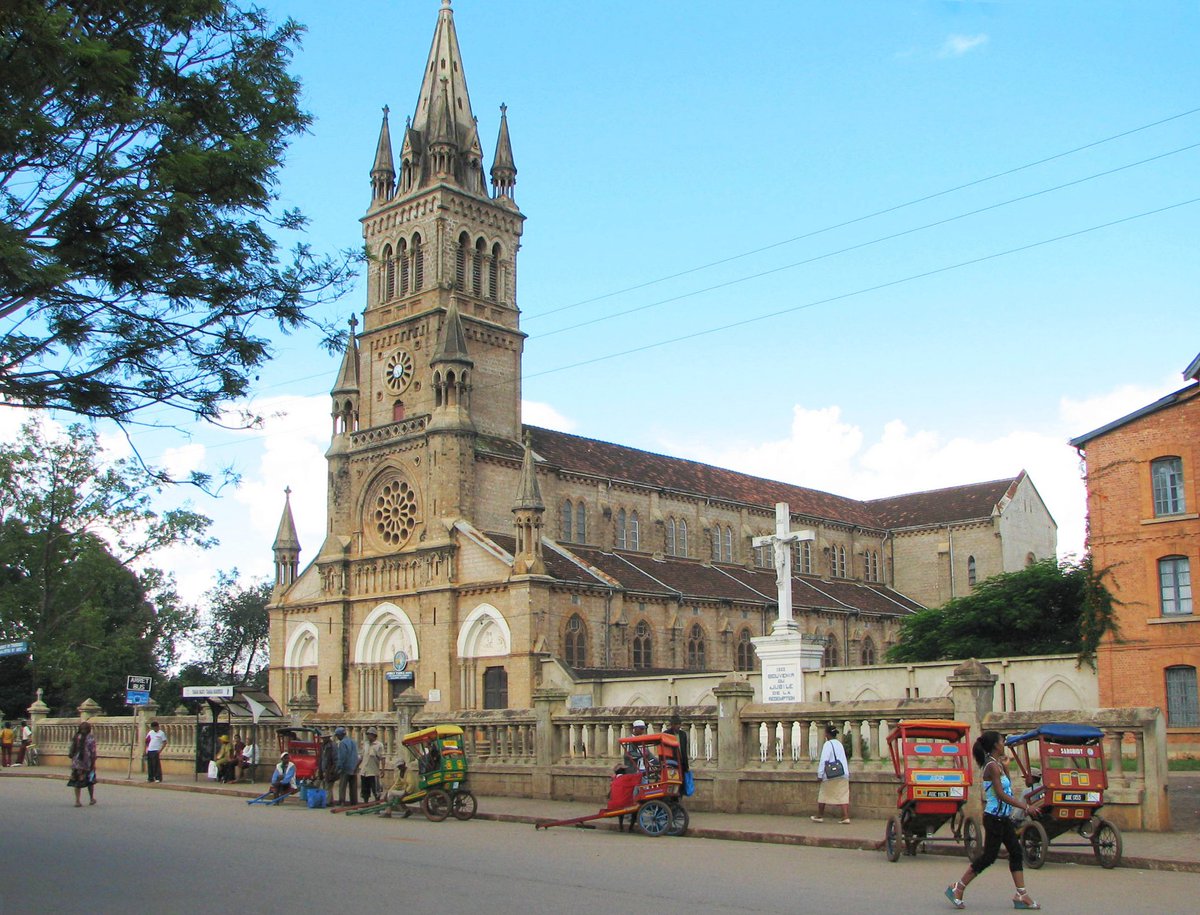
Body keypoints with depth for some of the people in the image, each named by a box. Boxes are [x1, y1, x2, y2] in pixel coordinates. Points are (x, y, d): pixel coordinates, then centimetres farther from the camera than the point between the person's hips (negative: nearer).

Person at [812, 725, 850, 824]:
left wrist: (820, 774, -12)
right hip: (843, 774, 6)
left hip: (831, 775, -6)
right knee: (843, 796, 3)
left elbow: (823, 760, -15)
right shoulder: (839, 744, 13)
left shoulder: (828, 744, -10)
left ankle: (819, 816, 16)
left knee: (823, 795, 8)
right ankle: (846, 817, -7)